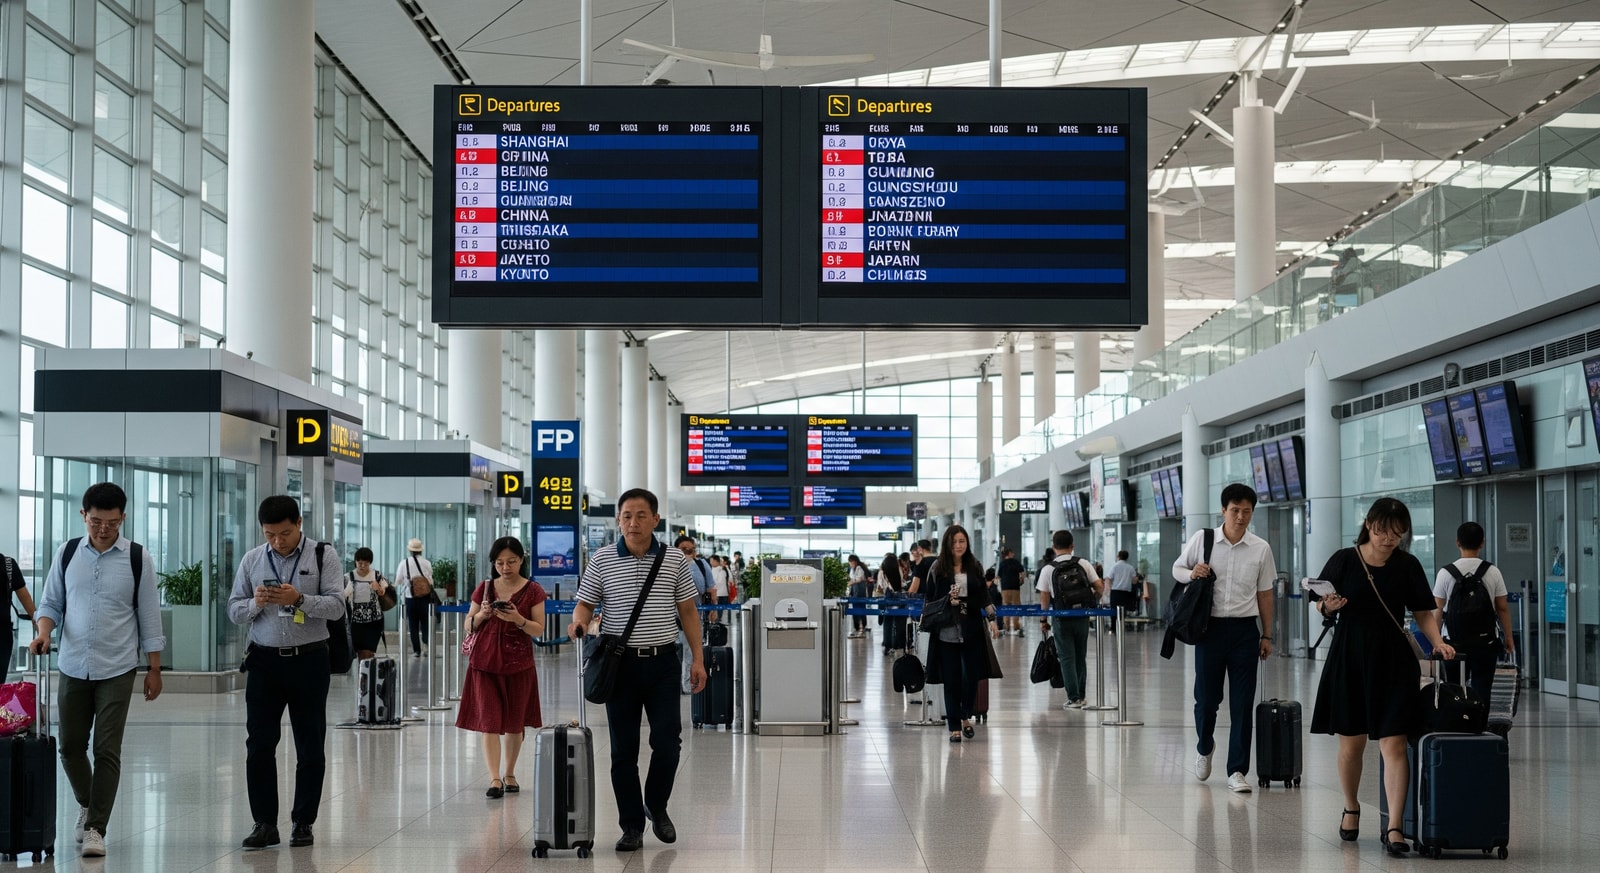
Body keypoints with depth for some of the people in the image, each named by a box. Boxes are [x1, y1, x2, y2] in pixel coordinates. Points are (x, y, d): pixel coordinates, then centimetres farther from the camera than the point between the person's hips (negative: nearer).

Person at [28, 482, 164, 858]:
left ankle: (95, 828, 1)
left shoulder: (138, 558, -4)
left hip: (116, 670, -3)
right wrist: (43, 631, -13)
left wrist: (154, 669, 0)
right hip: (73, 667, 3)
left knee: (107, 750, -5)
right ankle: (88, 804, 35)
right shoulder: (67, 553, 2)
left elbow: (149, 616, 0)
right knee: (70, 745, 10)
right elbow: (51, 603, 9)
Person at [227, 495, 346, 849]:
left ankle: (303, 823, 14)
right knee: (259, 744, 0)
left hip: (308, 660, -2)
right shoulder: (252, 560, 7)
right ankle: (264, 823, 7)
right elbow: (234, 610, 9)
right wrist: (255, 603, -13)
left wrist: (299, 599, -24)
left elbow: (336, 606, -9)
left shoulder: (322, 557, -2)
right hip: (264, 660, 2)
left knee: (310, 746, 4)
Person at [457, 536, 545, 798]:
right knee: (489, 721, -7)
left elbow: (539, 629, -3)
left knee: (514, 723, 7)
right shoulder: (484, 588, 6)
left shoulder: (532, 591, 1)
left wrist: (518, 619, -21)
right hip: (485, 662, 1)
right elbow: (469, 625, 9)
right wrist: (482, 615, -11)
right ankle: (494, 779, -10)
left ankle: (509, 774, 22)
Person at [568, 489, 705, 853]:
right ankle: (632, 825, 13)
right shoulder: (601, 560, 1)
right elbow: (585, 604, 4)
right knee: (623, 750, 3)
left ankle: (656, 805, 23)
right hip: (620, 662, 0)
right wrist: (579, 622, -19)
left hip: (663, 662, 0)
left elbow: (688, 612, 7)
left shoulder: (675, 560, 3)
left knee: (668, 743, -3)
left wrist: (698, 658, 2)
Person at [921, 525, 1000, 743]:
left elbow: (984, 596, 13)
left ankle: (966, 716, 26)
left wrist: (992, 619, 4)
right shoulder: (938, 568, 0)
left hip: (972, 628, 2)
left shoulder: (974, 566, 8)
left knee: (972, 675, 1)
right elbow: (929, 598, 4)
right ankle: (954, 727, 8)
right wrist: (947, 601, -14)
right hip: (947, 630, -2)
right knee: (951, 679, 0)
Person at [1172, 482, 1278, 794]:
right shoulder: (1202, 540, 0)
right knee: (1206, 698, 5)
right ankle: (1205, 748, 35)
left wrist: (1267, 635, 9)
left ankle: (1237, 771, 5)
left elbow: (1264, 594, 9)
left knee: (1242, 704, -1)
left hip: (1244, 630, 0)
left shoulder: (1261, 549, 2)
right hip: (1210, 626, 0)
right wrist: (1192, 573, -12)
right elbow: (1177, 569, 12)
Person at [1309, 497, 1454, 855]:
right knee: (1351, 744, 9)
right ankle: (1351, 809, 33)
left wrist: (1437, 642, -10)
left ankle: (1394, 827, -8)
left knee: (1394, 745, -8)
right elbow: (1321, 606, 4)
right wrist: (1329, 606, -18)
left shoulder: (1407, 565, 2)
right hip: (1349, 659, 0)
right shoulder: (1344, 560, -1)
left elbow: (1423, 612, 6)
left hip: (1393, 663, 0)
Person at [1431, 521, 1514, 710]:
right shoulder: (1493, 572, -2)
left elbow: (1438, 610, -1)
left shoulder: (1445, 573, -4)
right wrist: (1508, 639, 13)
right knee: (1481, 691, 1)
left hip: (1454, 641, 0)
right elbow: (1503, 609, 2)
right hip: (1485, 642, 0)